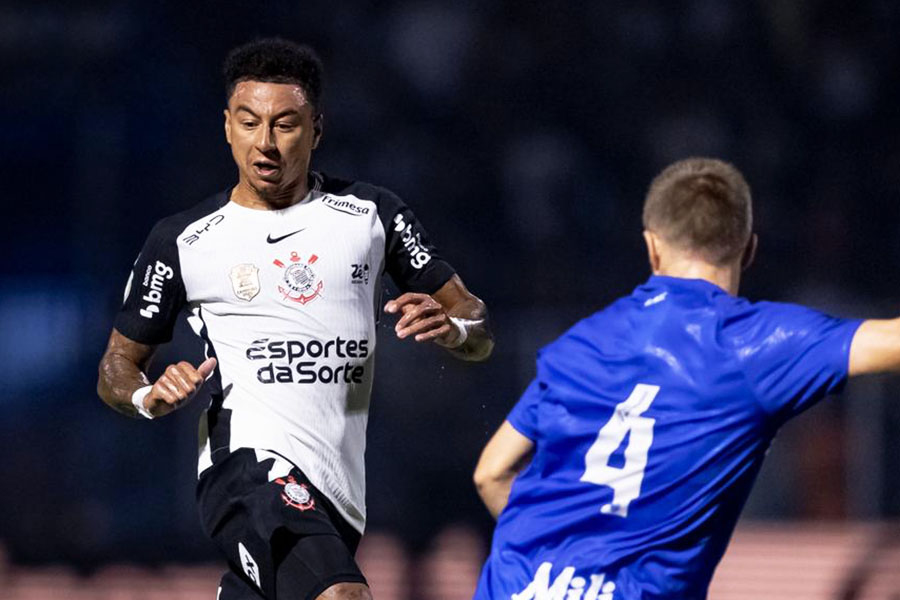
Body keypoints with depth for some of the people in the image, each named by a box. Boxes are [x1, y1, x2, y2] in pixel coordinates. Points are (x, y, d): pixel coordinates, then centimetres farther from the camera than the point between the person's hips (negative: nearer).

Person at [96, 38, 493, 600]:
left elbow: (480, 332, 12)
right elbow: (117, 366, 15)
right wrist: (149, 396, -9)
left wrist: (452, 327, -12)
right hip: (249, 464, -4)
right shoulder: (182, 242, 6)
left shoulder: (372, 214, 11)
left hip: (338, 494, 4)